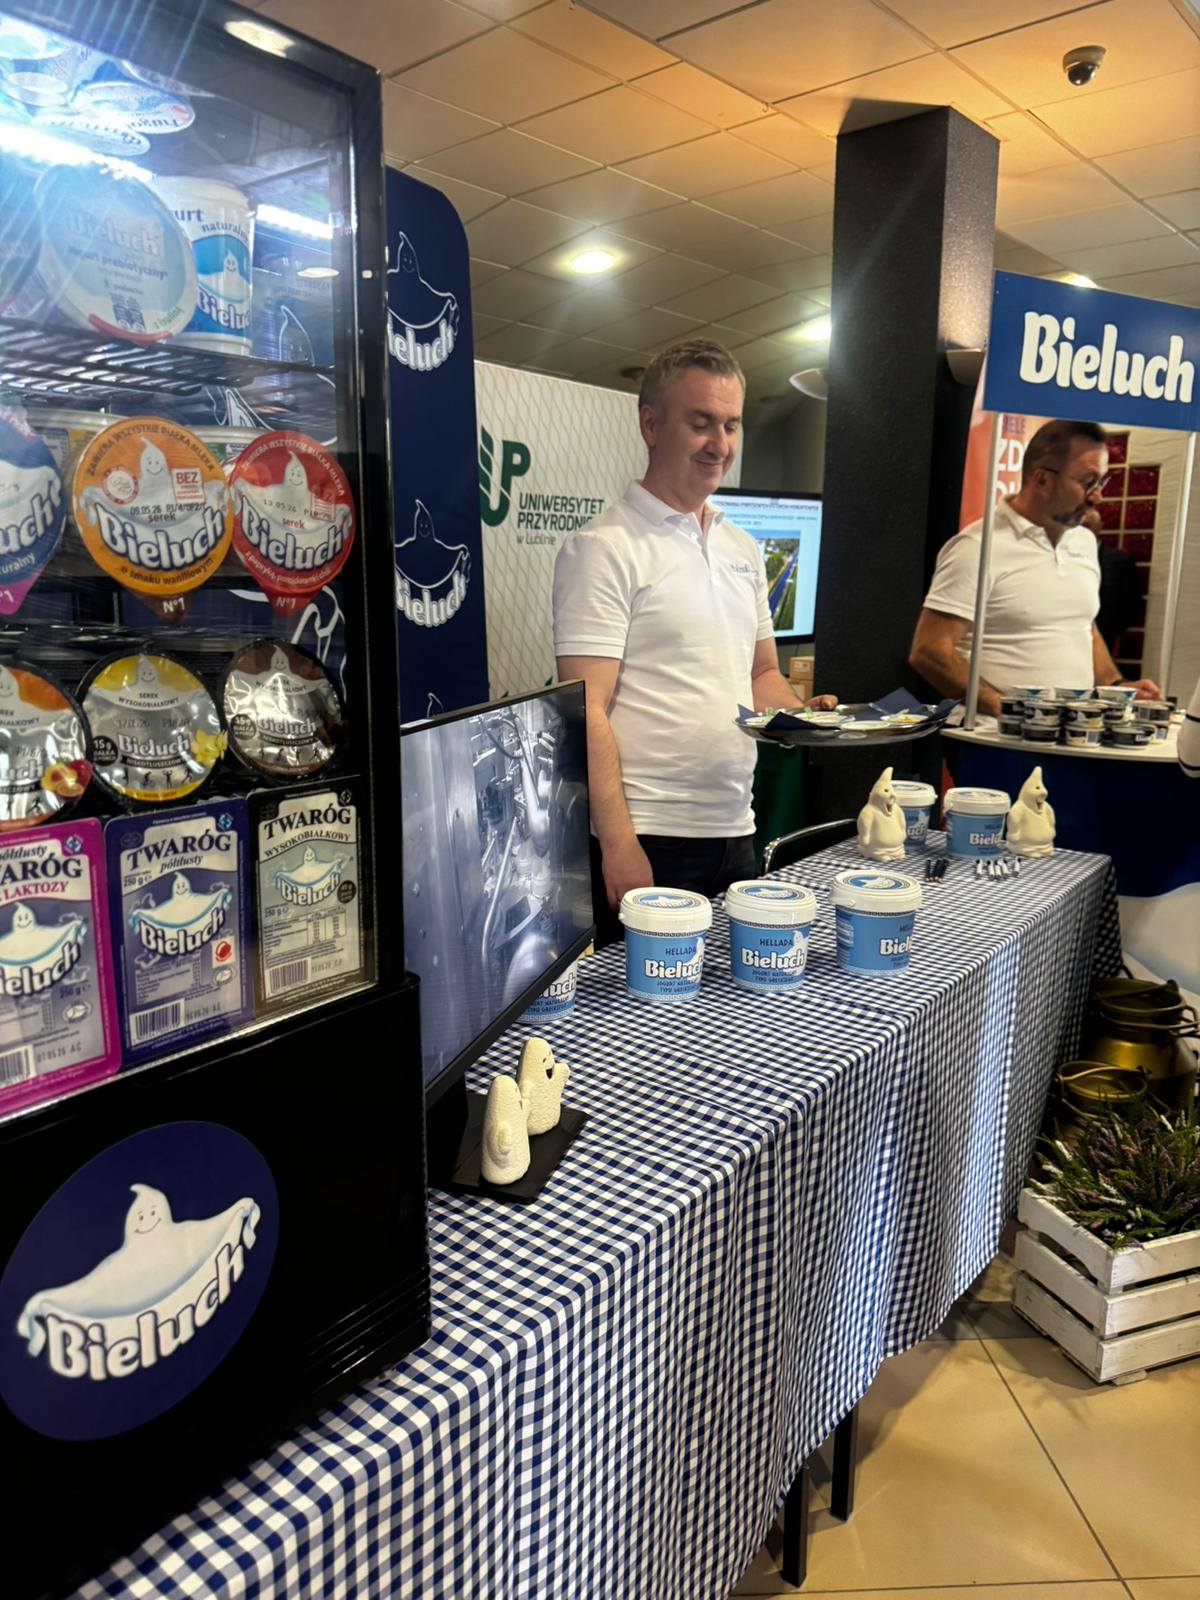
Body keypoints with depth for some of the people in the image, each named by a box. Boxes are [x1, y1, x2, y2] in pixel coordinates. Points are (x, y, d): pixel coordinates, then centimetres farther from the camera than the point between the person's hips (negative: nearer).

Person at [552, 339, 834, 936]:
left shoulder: (742, 548, 14)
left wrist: (802, 711, 0)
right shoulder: (602, 548, -9)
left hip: (734, 834, 7)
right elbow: (588, 711, -16)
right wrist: (618, 846, -21)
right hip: (647, 842, -7)